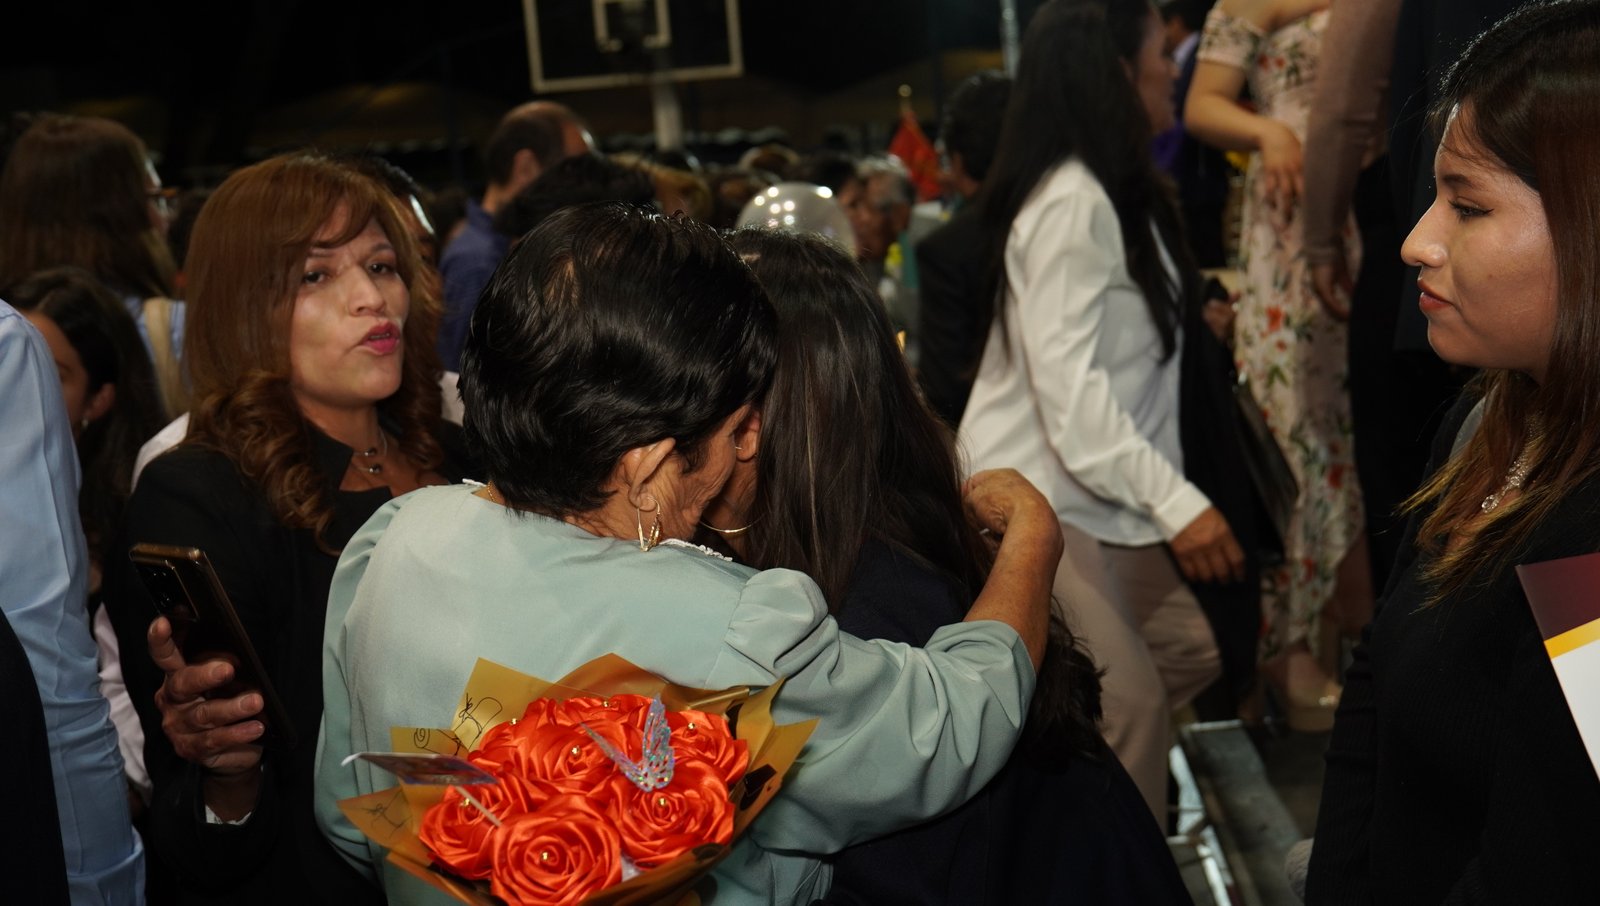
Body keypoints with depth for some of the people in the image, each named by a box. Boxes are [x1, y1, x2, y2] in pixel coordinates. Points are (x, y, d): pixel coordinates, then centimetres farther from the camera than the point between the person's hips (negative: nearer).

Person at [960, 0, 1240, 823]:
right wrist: (1176, 502, -27)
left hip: (1098, 493, 10)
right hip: (1035, 501, -10)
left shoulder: (1119, 193, 14)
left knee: (1185, 656, 8)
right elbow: (1067, 386, -25)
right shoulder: (1070, 202, -18)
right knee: (1128, 701, -15)